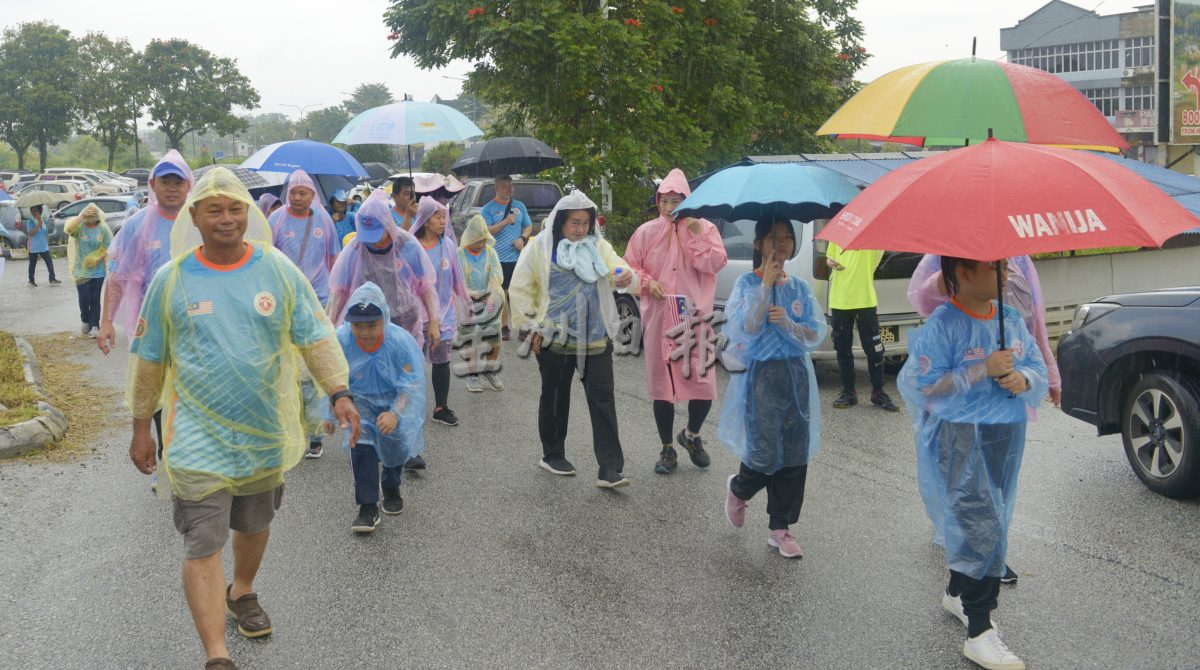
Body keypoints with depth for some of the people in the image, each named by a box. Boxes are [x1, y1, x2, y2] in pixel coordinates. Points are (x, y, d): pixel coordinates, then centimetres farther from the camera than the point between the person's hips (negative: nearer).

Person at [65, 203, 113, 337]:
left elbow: (109, 247, 2)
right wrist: (82, 216, -24)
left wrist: (99, 258, -12)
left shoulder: (103, 228, -1)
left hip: (98, 270, 1)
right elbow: (68, 229, -26)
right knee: (84, 299, -4)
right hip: (81, 270, -1)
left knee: (95, 299, 4)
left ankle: (94, 326, 11)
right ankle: (85, 321, 23)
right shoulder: (79, 226, -4)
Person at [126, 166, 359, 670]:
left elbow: (316, 336, -1)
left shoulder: (279, 269, -3)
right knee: (203, 545, -7)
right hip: (198, 437, -2)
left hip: (266, 433, 2)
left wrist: (339, 392, -13)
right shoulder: (171, 279, -4)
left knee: (255, 524, 21)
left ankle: (242, 593, 49)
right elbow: (148, 359, 5)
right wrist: (141, 426, 9)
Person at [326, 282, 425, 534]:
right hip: (360, 401, 0)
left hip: (394, 400, 0)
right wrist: (330, 415, 9)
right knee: (359, 442, -23)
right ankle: (368, 508, -15)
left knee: (396, 441, -12)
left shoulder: (400, 340, -22)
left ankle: (392, 490, 25)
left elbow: (412, 384, -20)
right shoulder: (341, 340, -15)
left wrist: (395, 413, -34)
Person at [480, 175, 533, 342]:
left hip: (519, 257, 3)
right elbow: (485, 231, -9)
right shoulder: (488, 209, -1)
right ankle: (504, 327, 9)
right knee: (502, 292, 2)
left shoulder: (520, 206, 10)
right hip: (499, 259, -3)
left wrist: (522, 238, -6)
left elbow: (528, 226, 15)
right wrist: (505, 222, -18)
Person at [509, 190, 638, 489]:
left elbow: (618, 270, -7)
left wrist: (627, 278, -30)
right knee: (555, 398, 13)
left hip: (595, 338, 2)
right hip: (555, 338, -2)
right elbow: (520, 290, 1)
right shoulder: (540, 247, -3)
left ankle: (609, 469, -4)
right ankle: (552, 455, 31)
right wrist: (535, 324, -4)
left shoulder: (599, 246, 5)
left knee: (603, 400, -4)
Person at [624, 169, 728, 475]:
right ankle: (667, 449, 20)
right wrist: (647, 281, -8)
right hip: (658, 320, 1)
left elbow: (715, 263, -10)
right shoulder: (646, 232, 5)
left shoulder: (704, 229, 3)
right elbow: (630, 267, 10)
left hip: (695, 317, -1)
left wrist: (696, 233, -15)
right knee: (662, 385, 5)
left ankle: (691, 435, 25)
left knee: (703, 384, -4)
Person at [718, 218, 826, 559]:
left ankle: (780, 528, 16)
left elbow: (816, 334, 2)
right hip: (761, 375, -4)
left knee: (795, 456, 3)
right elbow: (747, 327, -16)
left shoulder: (800, 287, 8)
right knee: (765, 455, -8)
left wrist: (786, 322, -15)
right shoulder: (747, 283, -2)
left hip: (797, 374, 4)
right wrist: (766, 284, -18)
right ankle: (738, 489, 27)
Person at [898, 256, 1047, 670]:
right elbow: (921, 385, -18)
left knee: (992, 523, 17)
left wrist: (1024, 378, -12)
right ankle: (979, 632, -3)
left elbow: (1037, 368, 12)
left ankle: (958, 593, 40)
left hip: (1007, 435, 7)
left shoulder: (1012, 320, 7)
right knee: (982, 527, -11)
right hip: (959, 439, -7)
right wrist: (982, 371, -24)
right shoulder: (942, 325, -13)